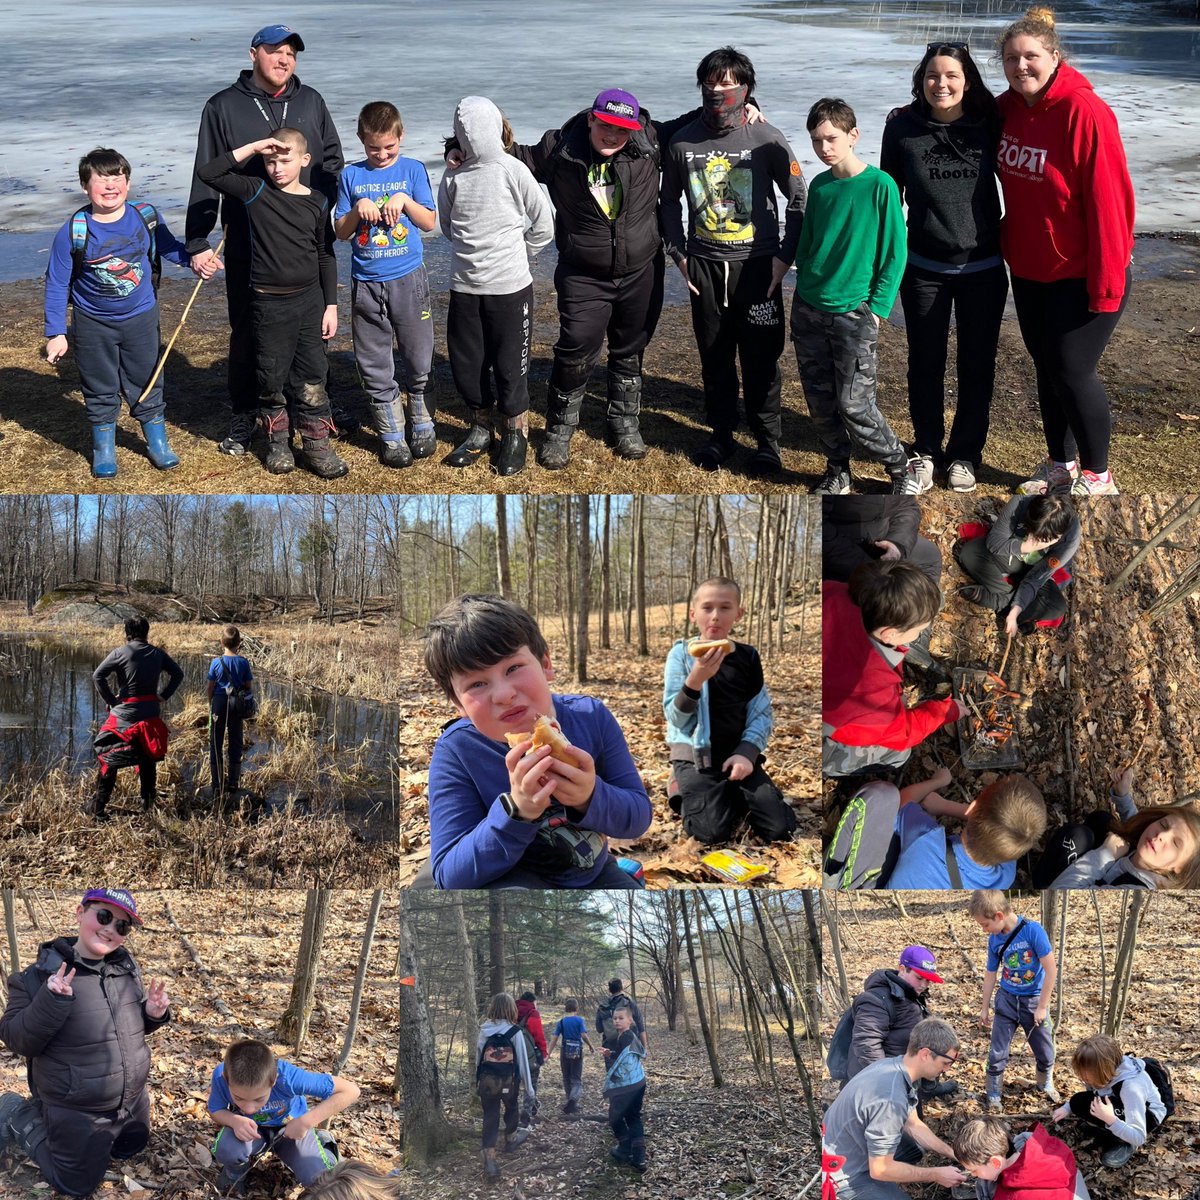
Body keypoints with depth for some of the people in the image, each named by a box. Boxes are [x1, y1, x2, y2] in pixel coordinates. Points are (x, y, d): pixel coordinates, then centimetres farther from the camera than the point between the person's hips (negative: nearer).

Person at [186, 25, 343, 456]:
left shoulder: (311, 102, 8)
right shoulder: (223, 107, 1)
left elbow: (332, 160, 14)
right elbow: (206, 179, 0)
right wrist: (198, 243, -5)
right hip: (246, 246, -2)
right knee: (246, 332, 5)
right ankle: (242, 419, 16)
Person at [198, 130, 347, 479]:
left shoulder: (317, 202, 2)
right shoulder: (255, 192, -3)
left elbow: (325, 255, 7)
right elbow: (207, 173, -13)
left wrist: (331, 305, 3)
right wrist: (251, 148, -16)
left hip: (310, 300, 1)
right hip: (268, 303, -1)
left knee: (313, 379, 5)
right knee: (271, 378, 8)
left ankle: (317, 444, 14)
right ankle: (278, 441, 24)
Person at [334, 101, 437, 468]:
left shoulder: (413, 170, 3)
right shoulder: (351, 176, 5)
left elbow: (430, 222, 1)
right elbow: (341, 232, 6)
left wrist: (405, 200, -15)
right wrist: (357, 209, -13)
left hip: (409, 278, -1)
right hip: (366, 283, 1)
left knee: (419, 358, 5)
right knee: (375, 365, 4)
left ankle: (420, 422, 25)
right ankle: (392, 435, 14)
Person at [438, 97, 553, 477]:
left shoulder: (514, 171, -9)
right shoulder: (453, 177, -1)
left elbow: (543, 227, -2)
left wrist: (512, 254, 4)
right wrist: (474, 252, 8)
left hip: (510, 287, -3)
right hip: (464, 287, 3)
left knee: (510, 365, 5)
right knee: (466, 363, 10)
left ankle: (516, 434, 23)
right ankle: (480, 429, 29)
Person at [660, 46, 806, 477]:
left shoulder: (767, 140, -5)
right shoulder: (682, 142, 2)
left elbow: (799, 200, 1)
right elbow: (670, 202, 15)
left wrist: (785, 256, -4)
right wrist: (679, 253, 8)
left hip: (757, 265, -3)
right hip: (704, 266, 3)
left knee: (761, 360, 0)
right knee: (714, 358, 11)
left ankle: (767, 443, 12)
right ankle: (721, 436, 24)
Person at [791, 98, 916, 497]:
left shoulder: (879, 185, -8)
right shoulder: (819, 186, 7)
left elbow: (895, 252, -7)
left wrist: (878, 307, -10)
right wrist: (804, 289, 11)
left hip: (854, 312, -5)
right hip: (809, 310, 5)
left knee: (854, 405, -7)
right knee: (820, 401, 8)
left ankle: (901, 467, 11)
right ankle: (837, 471, 24)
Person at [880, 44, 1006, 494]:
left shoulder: (989, 125, -5)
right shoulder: (903, 128, -6)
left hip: (983, 268, 0)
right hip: (924, 270, 0)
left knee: (977, 365, 10)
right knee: (925, 365, 9)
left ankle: (965, 453, 26)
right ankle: (926, 451, 27)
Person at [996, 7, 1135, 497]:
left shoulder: (1084, 112, -21)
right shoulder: (1008, 108, 0)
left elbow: (1108, 199, -21)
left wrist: (1106, 282, -21)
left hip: (1081, 274, -7)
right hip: (1029, 270, 7)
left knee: (1072, 371, -3)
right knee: (1046, 367, 16)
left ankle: (1097, 475, 16)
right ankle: (1061, 464, 32)